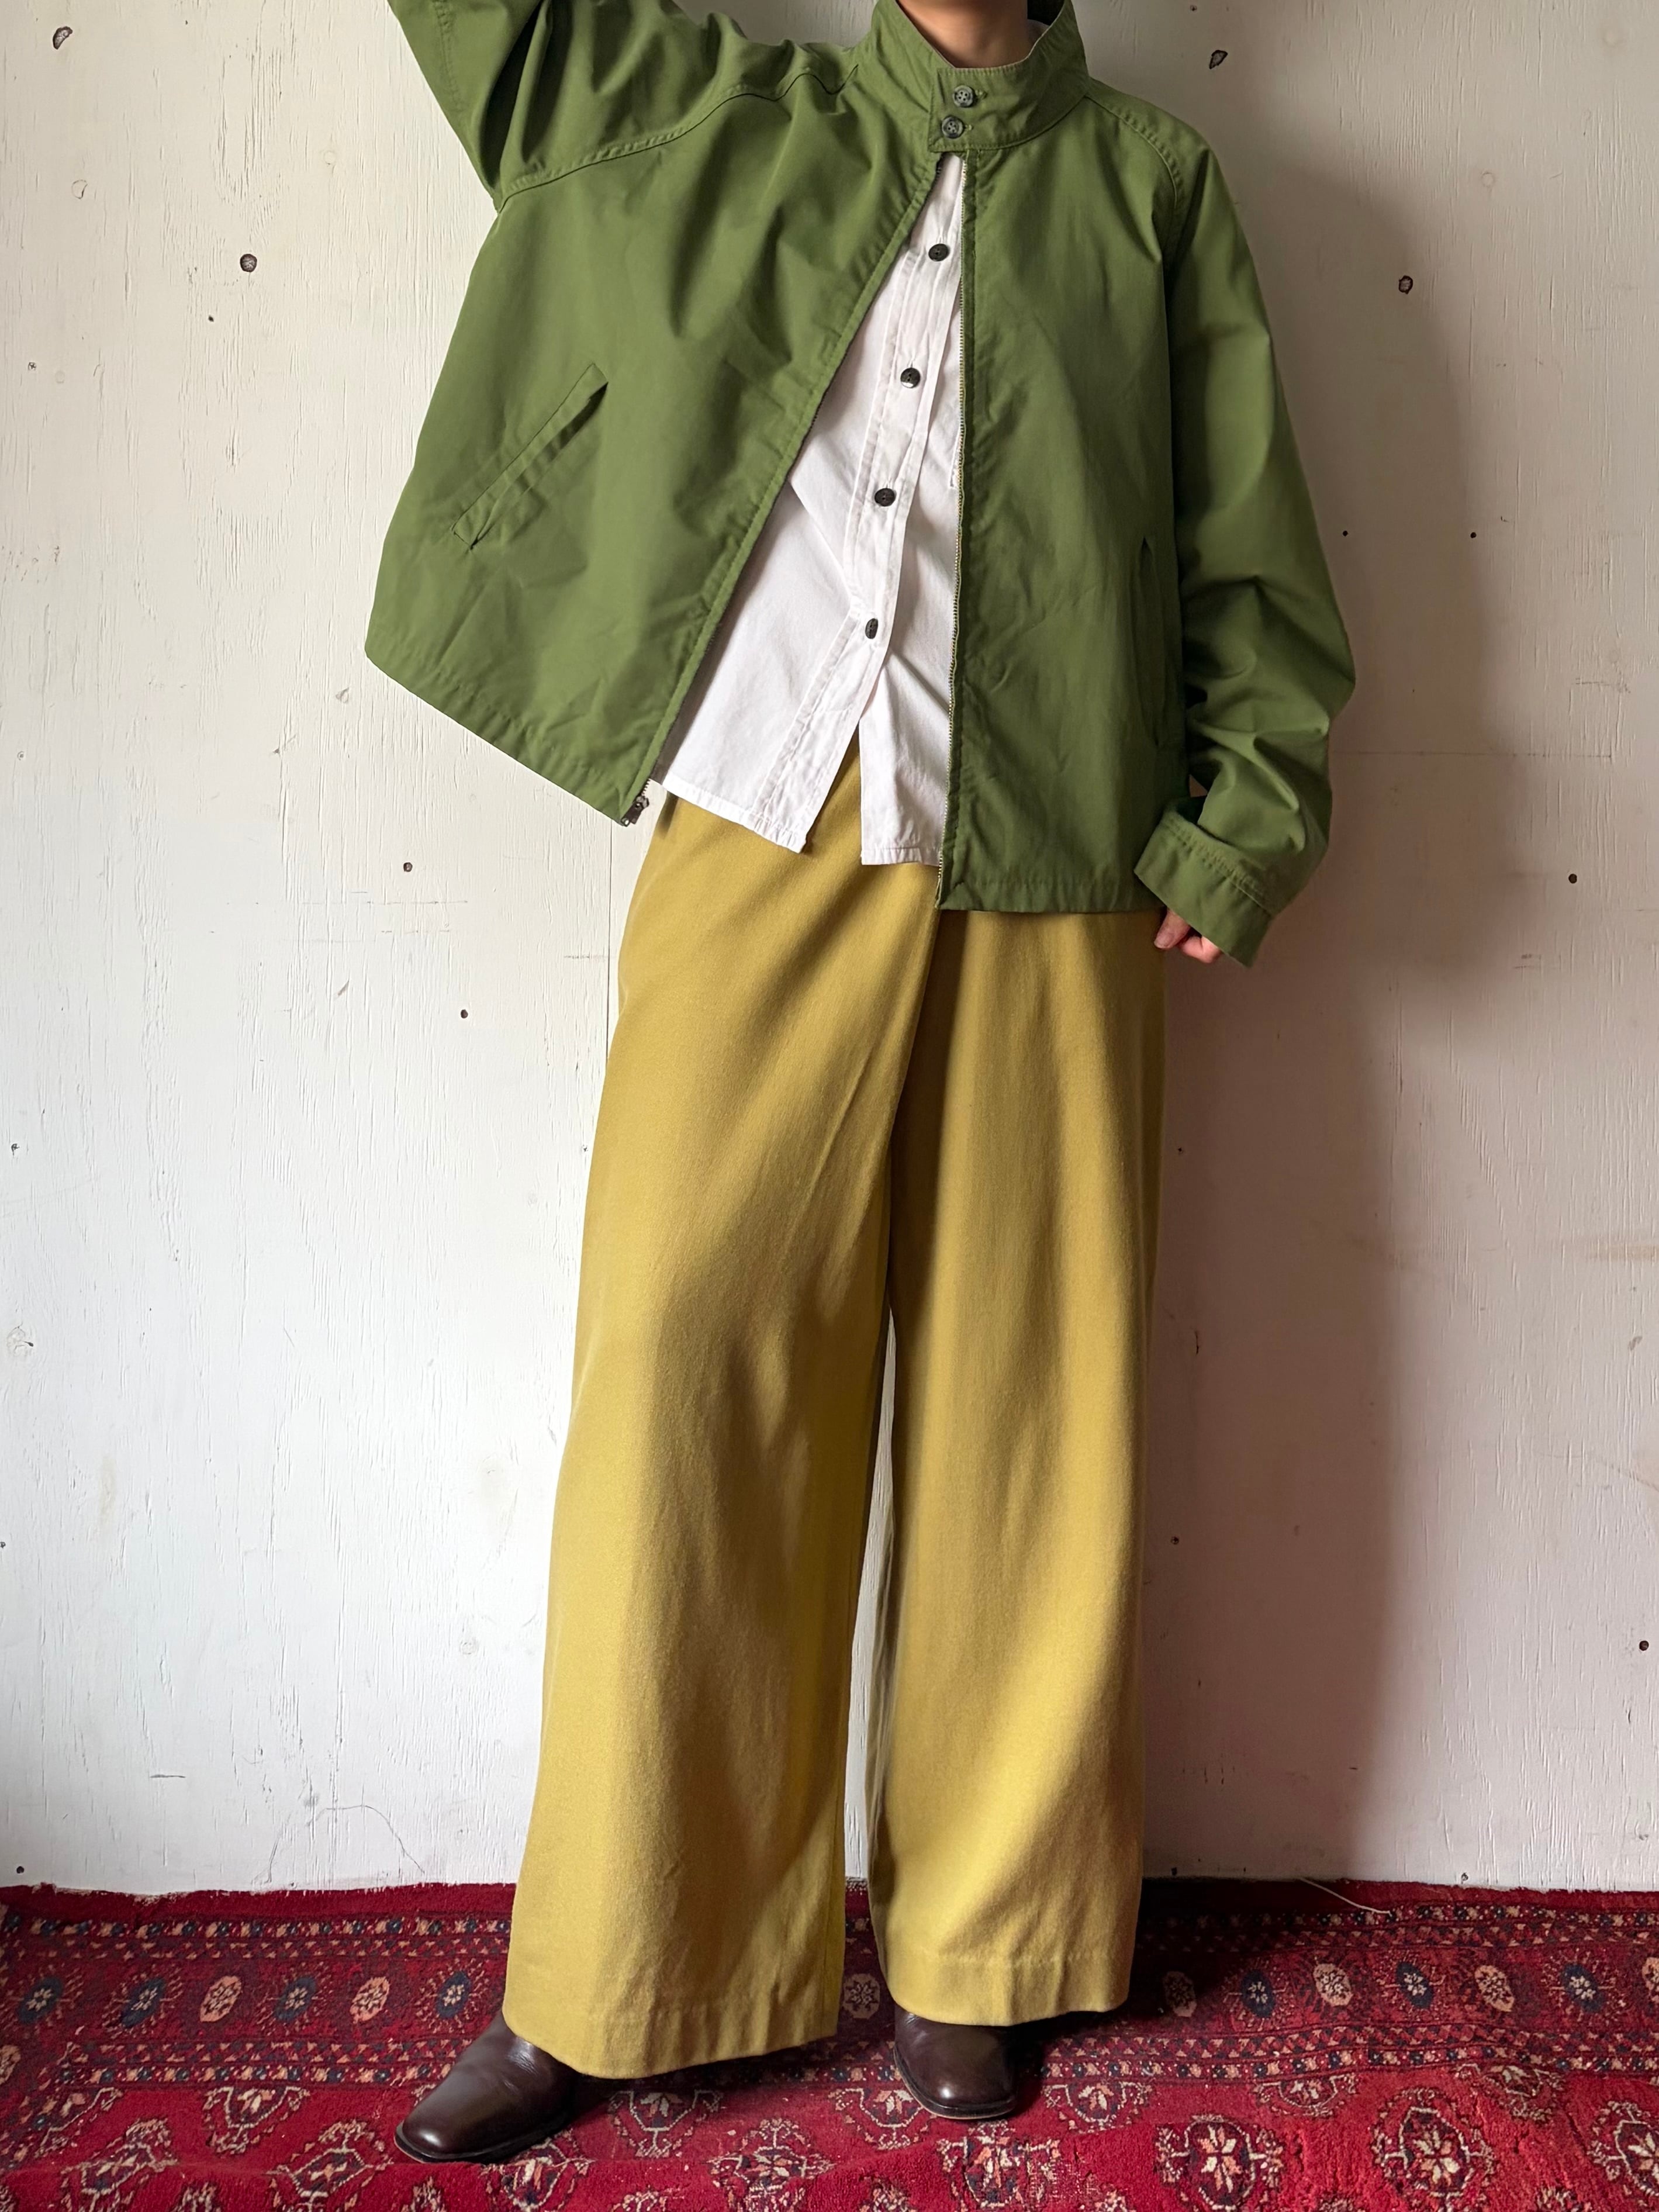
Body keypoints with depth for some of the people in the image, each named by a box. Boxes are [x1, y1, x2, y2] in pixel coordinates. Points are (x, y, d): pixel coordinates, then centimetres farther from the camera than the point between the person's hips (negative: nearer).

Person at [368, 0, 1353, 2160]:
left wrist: (1241, 828, 2)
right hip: (753, 852, 0)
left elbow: (1255, 550, 12)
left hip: (1049, 884, 0)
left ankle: (982, 1950, 19)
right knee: (682, 1374, -4)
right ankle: (616, 1975, 11)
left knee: (1025, 1411, 1)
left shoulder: (1150, 181, 18)